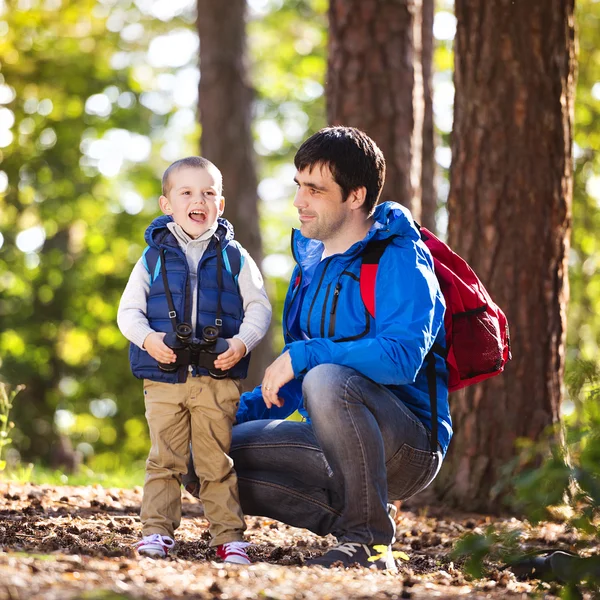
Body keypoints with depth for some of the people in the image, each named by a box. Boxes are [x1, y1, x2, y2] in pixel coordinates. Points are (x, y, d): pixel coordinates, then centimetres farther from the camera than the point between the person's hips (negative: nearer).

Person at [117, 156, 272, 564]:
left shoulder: (235, 258, 6)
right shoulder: (154, 258, 6)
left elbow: (259, 307, 5)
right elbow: (129, 310, 6)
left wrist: (243, 342, -12)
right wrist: (147, 337, -13)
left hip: (219, 379, 0)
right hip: (164, 377, 0)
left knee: (218, 462, 3)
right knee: (165, 460, 1)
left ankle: (229, 535, 9)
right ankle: (157, 531, 6)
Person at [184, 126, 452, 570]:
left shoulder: (399, 259, -12)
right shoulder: (311, 264, 14)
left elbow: (402, 355, -28)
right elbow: (293, 381, 22)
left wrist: (303, 355, -25)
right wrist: (239, 413, 4)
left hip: (410, 445, -8)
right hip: (337, 446, 8)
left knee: (327, 379, -37)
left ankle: (371, 541, -23)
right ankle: (348, 516, -1)